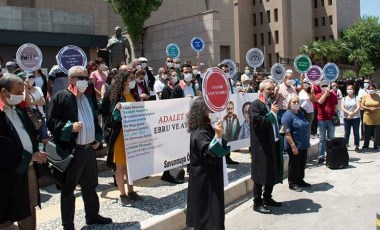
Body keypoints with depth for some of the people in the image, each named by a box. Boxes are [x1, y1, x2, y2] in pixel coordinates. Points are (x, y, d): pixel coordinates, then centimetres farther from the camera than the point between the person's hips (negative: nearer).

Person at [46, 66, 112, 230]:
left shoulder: (89, 96, 14)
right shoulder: (60, 97, -9)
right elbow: (51, 121, -13)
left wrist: (98, 137, 9)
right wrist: (69, 127, -24)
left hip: (89, 148, 7)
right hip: (71, 150, -7)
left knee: (90, 185, 19)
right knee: (69, 188, 4)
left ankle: (92, 216, 35)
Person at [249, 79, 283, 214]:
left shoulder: (272, 104, 14)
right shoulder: (255, 105, -12)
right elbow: (257, 123, -24)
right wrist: (272, 113, -22)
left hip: (274, 144, 9)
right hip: (261, 146, -8)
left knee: (273, 172, 16)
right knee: (261, 174, -1)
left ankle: (267, 198, 31)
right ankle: (257, 203, 10)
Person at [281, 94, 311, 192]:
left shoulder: (300, 113, 11)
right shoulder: (287, 115, -15)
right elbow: (287, 133, -20)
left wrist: (307, 142, 18)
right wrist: (293, 146, -23)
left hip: (304, 145, 8)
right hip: (294, 146, -8)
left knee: (302, 164, 17)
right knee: (294, 165, 3)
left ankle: (300, 180, 31)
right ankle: (292, 183, 16)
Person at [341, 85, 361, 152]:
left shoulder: (357, 98, 0)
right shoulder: (344, 98, 6)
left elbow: (358, 107, -8)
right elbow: (342, 108, -4)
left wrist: (353, 114, -19)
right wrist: (349, 112, -19)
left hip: (356, 118, -1)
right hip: (346, 118, 2)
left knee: (356, 132, 3)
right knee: (346, 132, 7)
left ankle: (357, 146, 10)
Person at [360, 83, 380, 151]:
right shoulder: (365, 97, 4)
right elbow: (362, 105, 1)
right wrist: (369, 108, -14)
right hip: (368, 118, 1)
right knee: (367, 133, 8)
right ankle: (365, 146, 19)